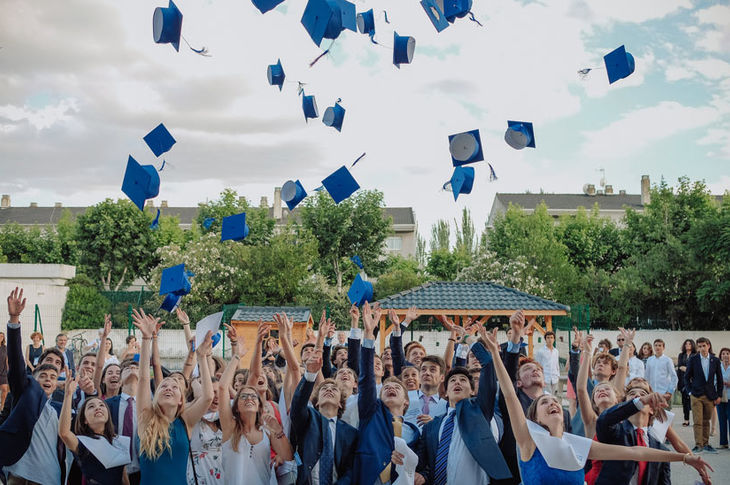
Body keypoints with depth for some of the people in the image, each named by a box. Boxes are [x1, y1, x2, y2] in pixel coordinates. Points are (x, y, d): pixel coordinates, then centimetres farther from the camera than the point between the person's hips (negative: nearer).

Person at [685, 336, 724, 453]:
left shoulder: (715, 360, 5)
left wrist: (719, 395, 6)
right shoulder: (693, 359, 0)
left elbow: (719, 379, 10)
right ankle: (698, 445, -5)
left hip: (710, 396, 2)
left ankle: (705, 443, 16)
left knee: (706, 421, 8)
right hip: (696, 396, -2)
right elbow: (687, 377, 6)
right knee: (697, 422, -6)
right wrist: (690, 391, -1)